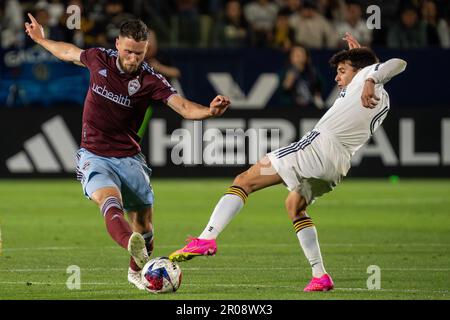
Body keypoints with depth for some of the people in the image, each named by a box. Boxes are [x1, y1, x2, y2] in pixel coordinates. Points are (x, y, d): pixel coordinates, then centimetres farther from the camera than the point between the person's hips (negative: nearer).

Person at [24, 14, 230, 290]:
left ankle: (138, 272, 37)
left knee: (144, 224, 7)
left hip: (129, 159, 1)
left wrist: (209, 111, -44)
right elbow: (68, 52, 21)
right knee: (111, 204, -31)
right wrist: (41, 39, 36)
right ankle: (136, 250, -61)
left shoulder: (150, 80, -9)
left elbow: (184, 107, -23)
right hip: (94, 157, -1)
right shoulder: (99, 59, -2)